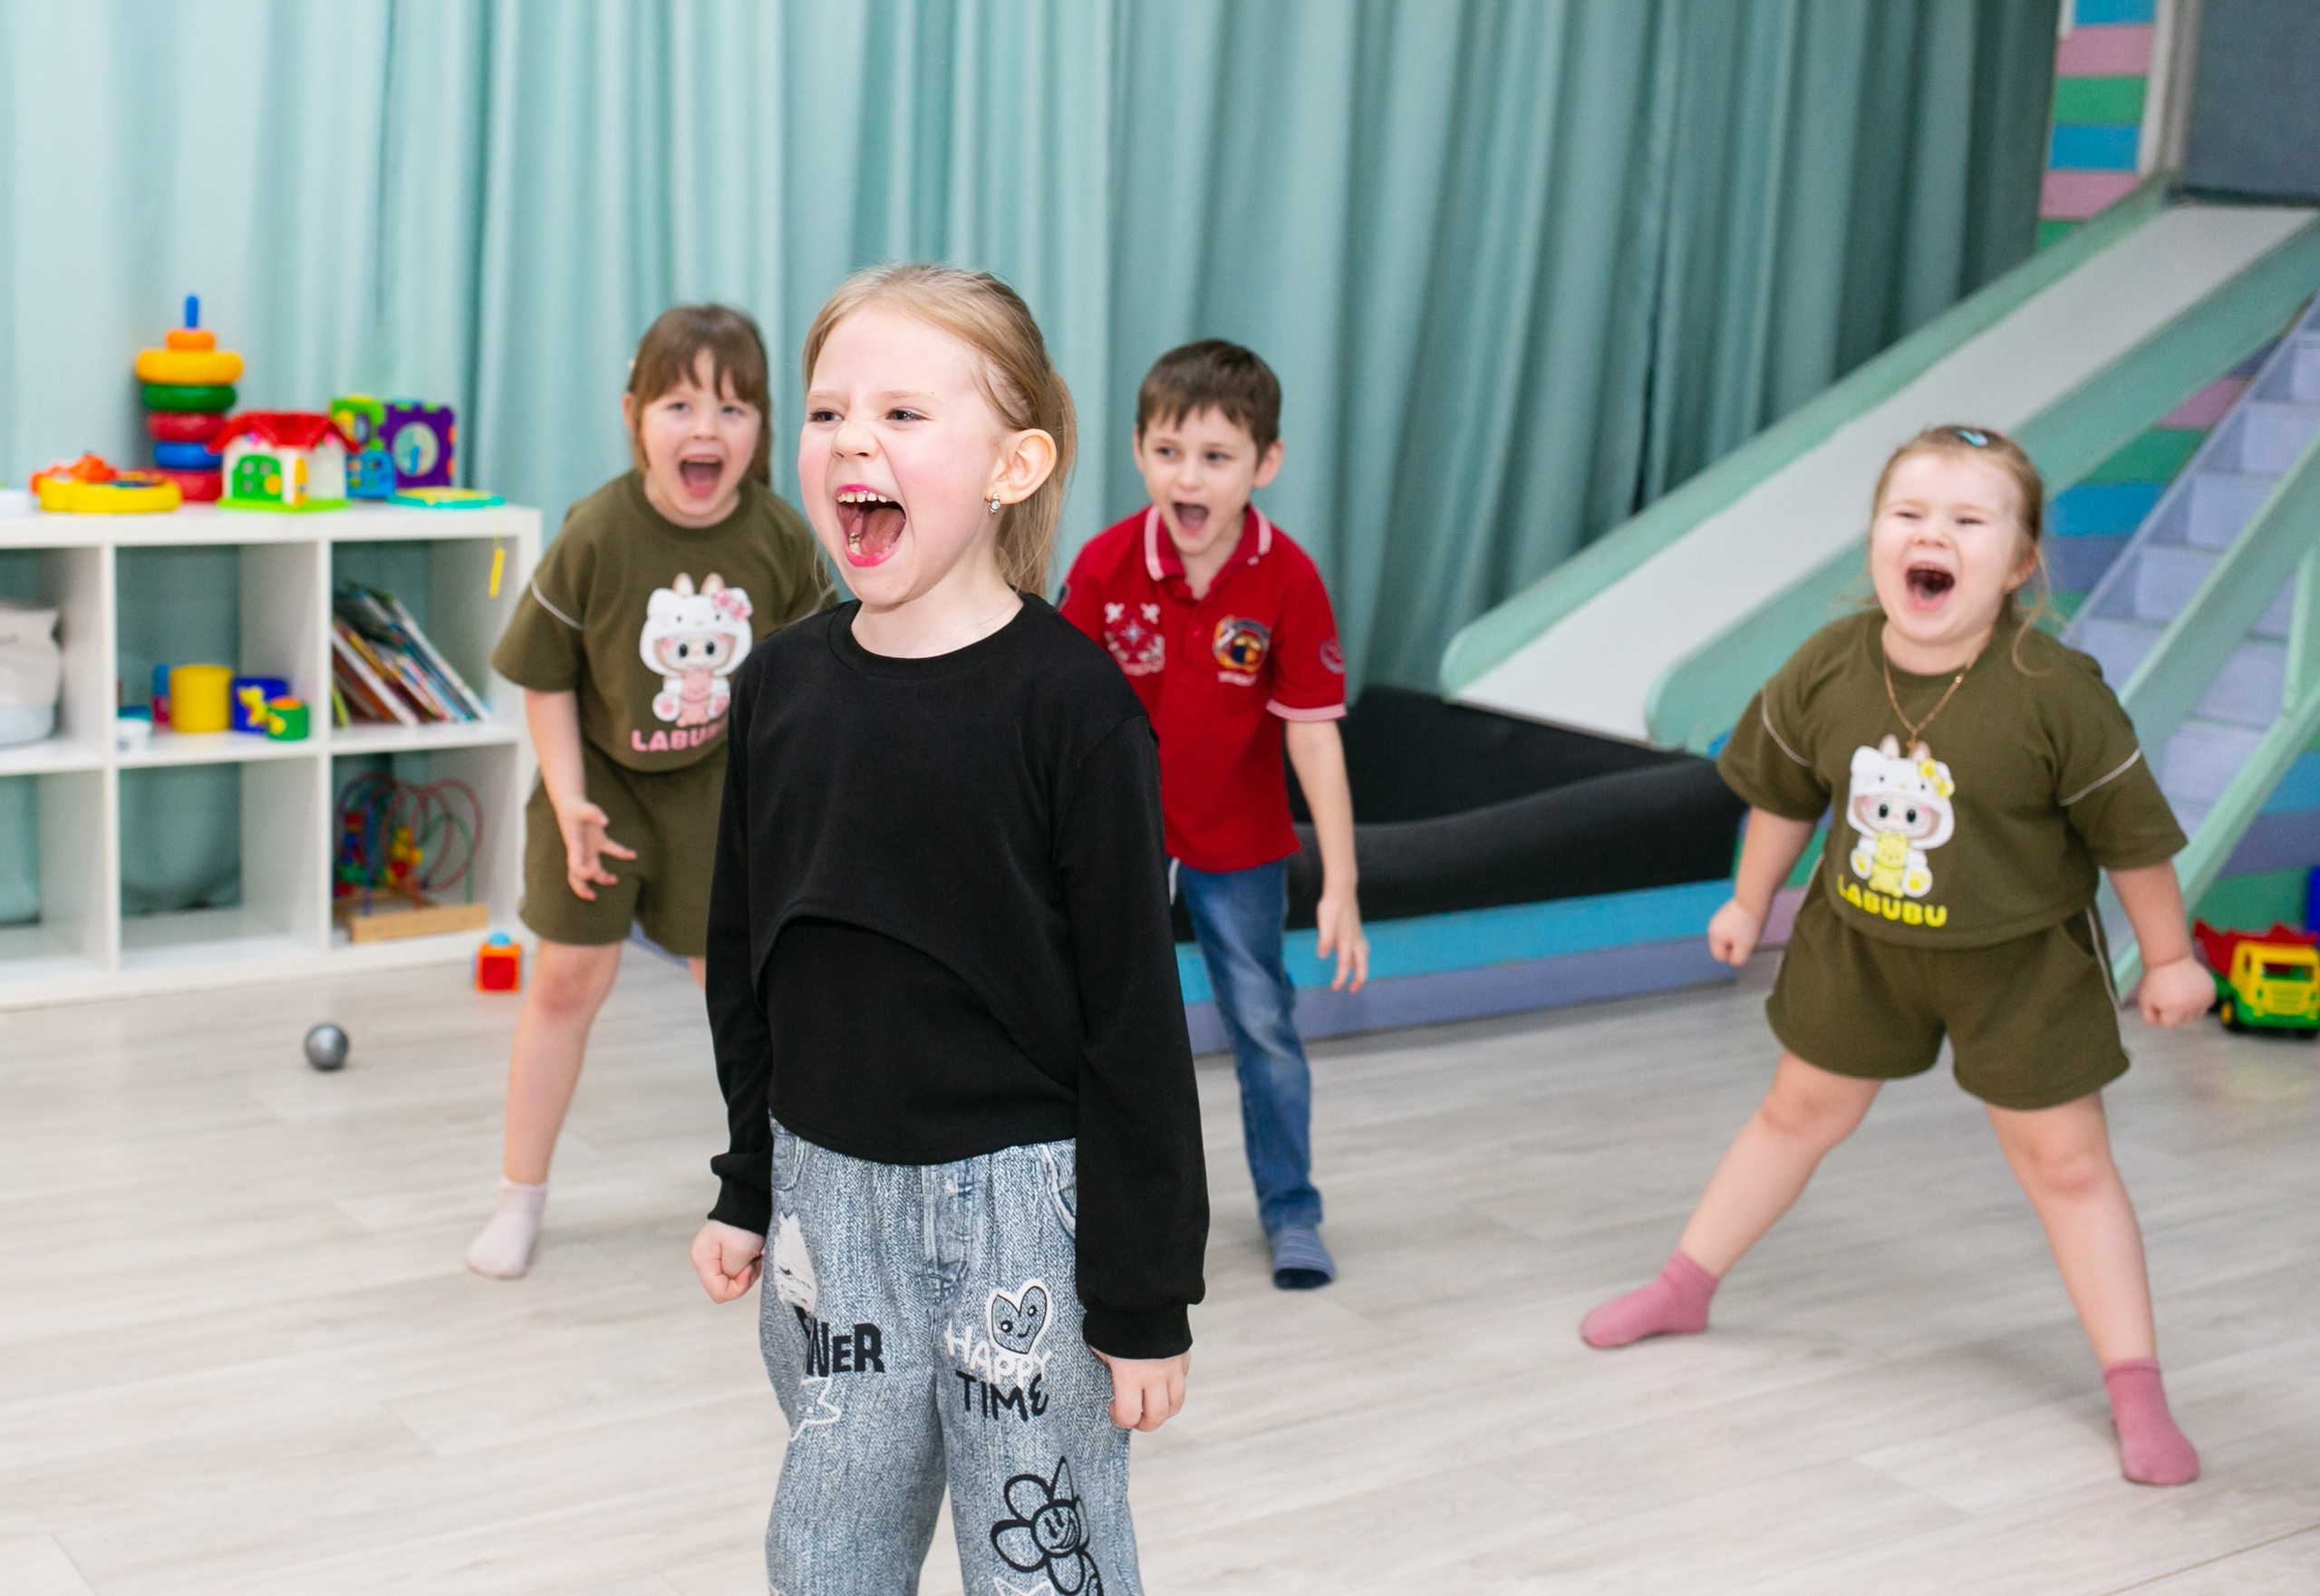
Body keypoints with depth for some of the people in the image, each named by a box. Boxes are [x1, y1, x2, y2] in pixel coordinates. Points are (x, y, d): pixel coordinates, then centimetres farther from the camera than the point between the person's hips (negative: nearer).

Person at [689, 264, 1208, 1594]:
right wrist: (750, 1189, 14)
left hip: (1020, 1191, -5)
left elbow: (1134, 1006, -12)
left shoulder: (1069, 700, -14)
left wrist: (1147, 1292, -11)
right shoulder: (784, 685, 1)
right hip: (830, 1186, 5)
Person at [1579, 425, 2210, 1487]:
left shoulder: (2055, 693, -27)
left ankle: (2136, 1389, 12)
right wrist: (1748, 905, 13)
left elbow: (2132, 833, -15)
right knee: (1801, 1111, 20)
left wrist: (2169, 961, -5)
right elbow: (1783, 795, 1)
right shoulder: (1826, 669, -17)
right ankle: (1685, 1287, 36)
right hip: (1860, 940, 3)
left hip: (2021, 960, -3)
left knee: (2065, 1161, 3)